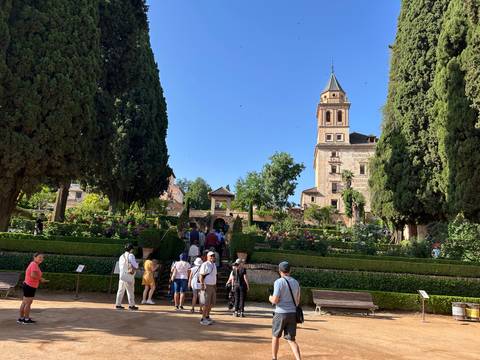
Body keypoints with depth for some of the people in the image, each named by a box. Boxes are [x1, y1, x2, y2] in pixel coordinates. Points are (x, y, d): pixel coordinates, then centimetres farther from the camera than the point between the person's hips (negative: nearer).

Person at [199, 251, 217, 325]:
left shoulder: (214, 265, 14)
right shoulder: (205, 264, -11)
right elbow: (201, 276, -14)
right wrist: (202, 285, -22)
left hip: (213, 286, 8)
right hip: (207, 286, -8)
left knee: (212, 302, 12)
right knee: (206, 303, -7)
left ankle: (207, 316, 24)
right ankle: (203, 319, 1)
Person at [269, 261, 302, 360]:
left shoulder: (279, 282, -12)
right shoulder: (296, 282, 7)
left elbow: (275, 300, -16)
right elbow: (298, 300, 13)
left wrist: (270, 298, 6)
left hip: (281, 313, -5)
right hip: (293, 314, 5)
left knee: (275, 336, 16)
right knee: (291, 339, 9)